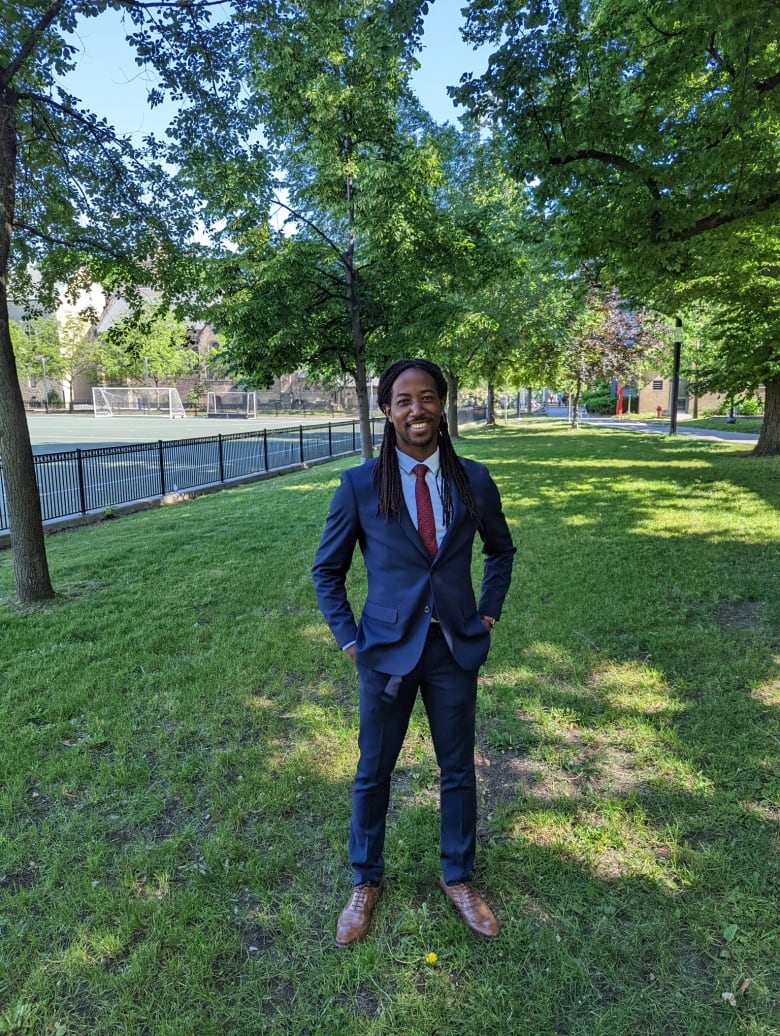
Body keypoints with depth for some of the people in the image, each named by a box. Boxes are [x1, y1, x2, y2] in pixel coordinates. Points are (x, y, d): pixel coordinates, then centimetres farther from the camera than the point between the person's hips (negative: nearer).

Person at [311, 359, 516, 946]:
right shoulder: (360, 485, -9)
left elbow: (501, 550, 14)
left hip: (455, 648, 2)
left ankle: (459, 878, 41)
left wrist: (488, 614, 6)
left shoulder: (473, 480, -4)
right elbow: (327, 569, 1)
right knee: (373, 771, 15)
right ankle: (366, 882, 39)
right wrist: (348, 638, -4)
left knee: (458, 769, 17)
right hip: (387, 649, -1)